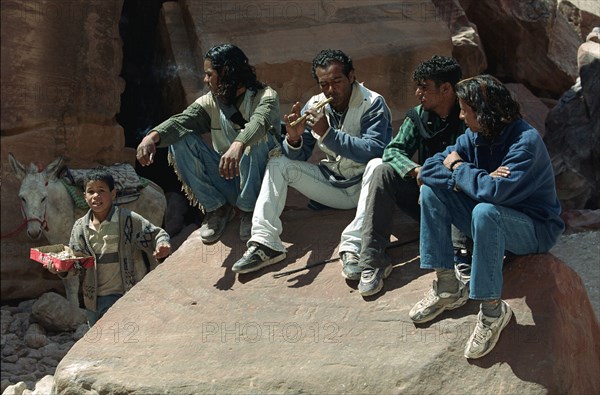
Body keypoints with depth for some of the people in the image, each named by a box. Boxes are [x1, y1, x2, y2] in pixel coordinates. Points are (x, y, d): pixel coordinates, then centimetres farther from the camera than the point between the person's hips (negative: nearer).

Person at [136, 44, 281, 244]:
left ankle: (248, 209, -13)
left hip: (258, 181, -4)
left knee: (256, 137, -32)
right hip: (225, 180, 4)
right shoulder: (210, 102, 5)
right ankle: (216, 208, -4)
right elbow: (181, 120, -14)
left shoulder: (265, 96, -9)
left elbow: (259, 122, -33)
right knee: (179, 140, -12)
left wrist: (238, 145, -54)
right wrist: (153, 136, -35)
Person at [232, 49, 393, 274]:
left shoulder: (372, 103, -13)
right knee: (278, 165, -6)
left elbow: (376, 150, -27)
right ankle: (265, 242, -20)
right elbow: (299, 156, 2)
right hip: (331, 183, 5)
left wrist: (328, 134, -31)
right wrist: (294, 139, -23)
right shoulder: (315, 105, 1)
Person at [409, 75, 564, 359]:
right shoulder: (474, 137, -3)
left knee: (485, 211, -38)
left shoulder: (526, 141, -25)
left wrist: (459, 169, -20)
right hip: (489, 224, 8)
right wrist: (472, 179, -22)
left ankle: (493, 309, -25)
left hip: (534, 229, -7)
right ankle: (447, 287, -4)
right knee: (431, 190, -6)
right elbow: (429, 169, -4)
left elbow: (495, 191, -38)